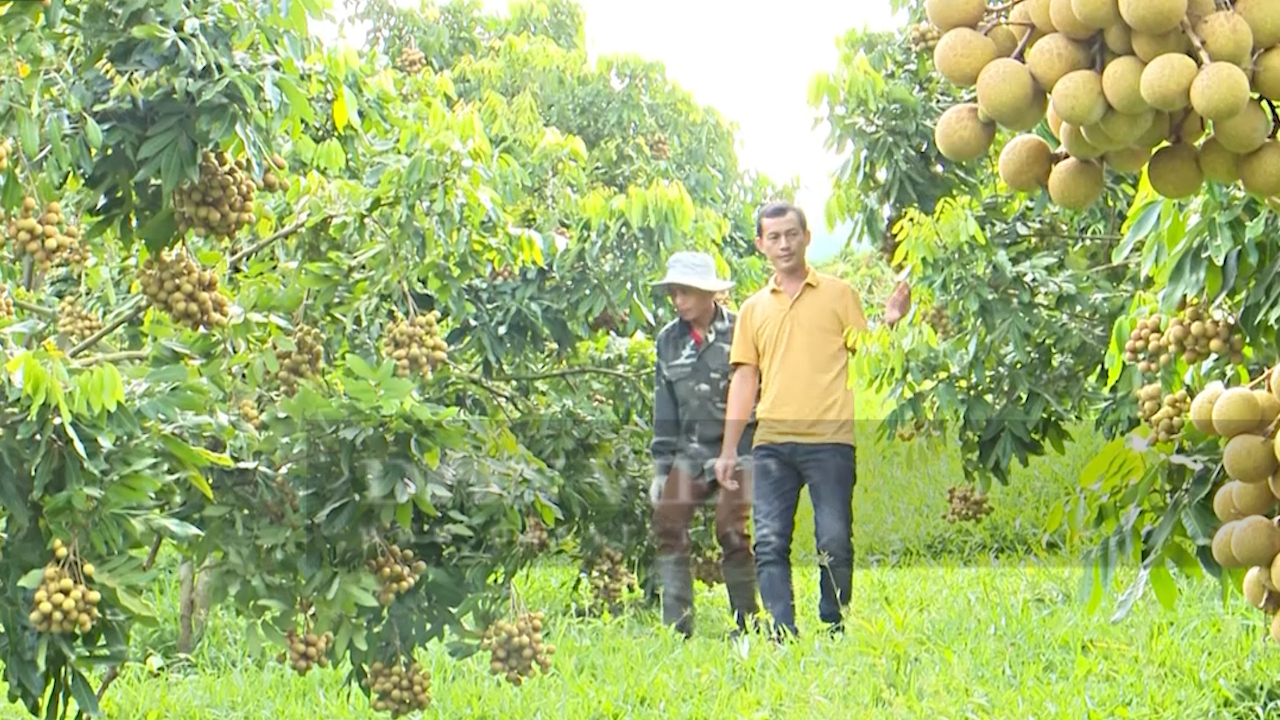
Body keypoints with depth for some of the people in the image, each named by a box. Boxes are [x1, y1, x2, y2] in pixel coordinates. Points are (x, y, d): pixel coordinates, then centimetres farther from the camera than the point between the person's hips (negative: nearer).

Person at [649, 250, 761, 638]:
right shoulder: (669, 340, 9)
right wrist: (661, 466, 11)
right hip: (689, 452, 5)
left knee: (732, 532, -11)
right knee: (668, 526, -8)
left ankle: (747, 623, 2)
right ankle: (677, 626, -3)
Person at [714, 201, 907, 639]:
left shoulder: (839, 294, 10)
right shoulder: (754, 308, 17)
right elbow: (745, 378, 17)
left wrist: (888, 324, -13)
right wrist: (729, 450, 12)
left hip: (829, 439, -3)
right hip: (771, 442, 3)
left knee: (834, 542, -5)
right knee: (769, 544, -6)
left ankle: (833, 633, 6)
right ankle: (782, 637, -5)